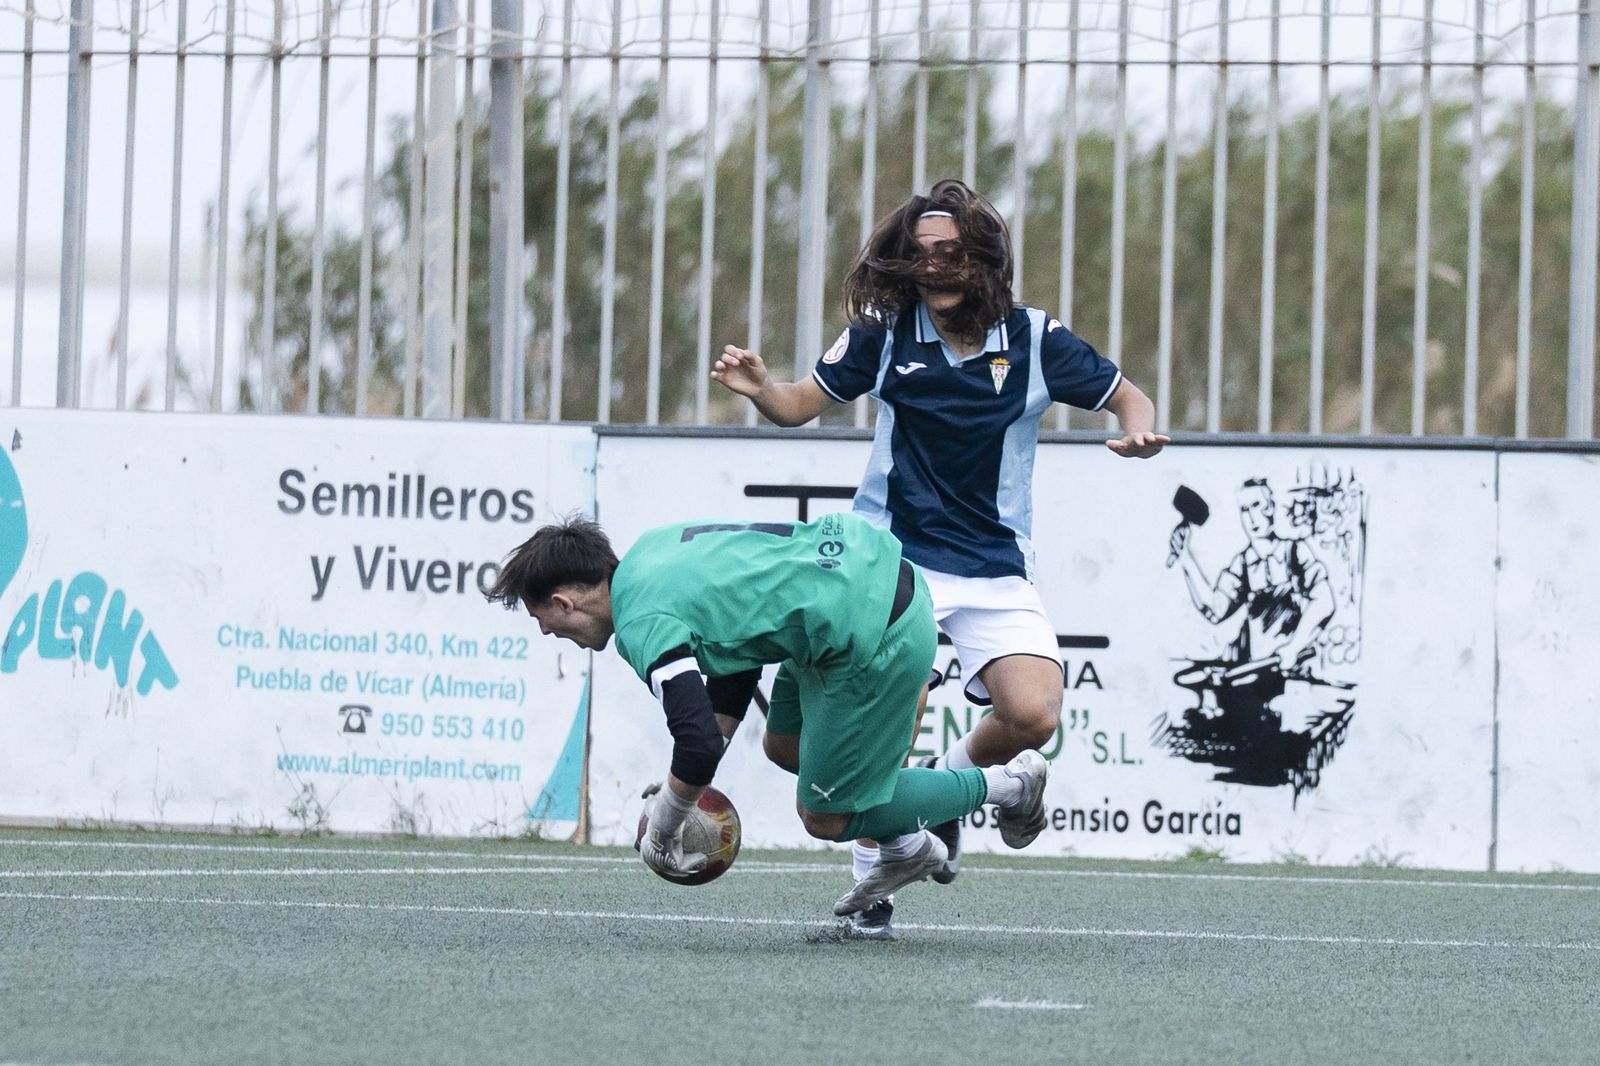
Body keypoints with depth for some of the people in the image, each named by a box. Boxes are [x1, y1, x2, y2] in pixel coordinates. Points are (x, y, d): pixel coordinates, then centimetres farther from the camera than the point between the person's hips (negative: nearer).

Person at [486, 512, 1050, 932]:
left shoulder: (643, 625, -16)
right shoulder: (647, 550, 12)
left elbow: (699, 745, -24)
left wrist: (661, 828, -6)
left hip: (878, 640, -10)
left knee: (825, 818, 3)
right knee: (784, 746, 23)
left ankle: (1004, 784, 13)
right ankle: (908, 847, 33)